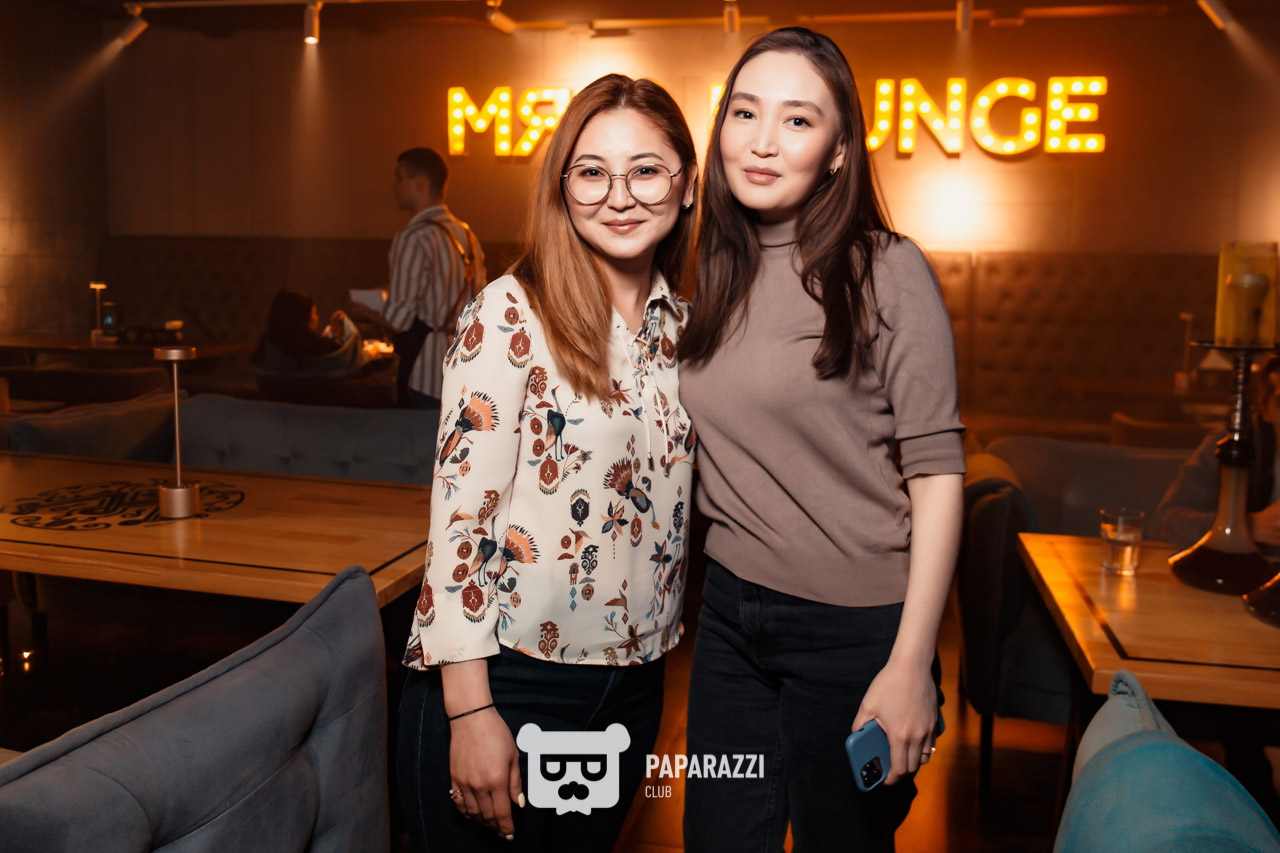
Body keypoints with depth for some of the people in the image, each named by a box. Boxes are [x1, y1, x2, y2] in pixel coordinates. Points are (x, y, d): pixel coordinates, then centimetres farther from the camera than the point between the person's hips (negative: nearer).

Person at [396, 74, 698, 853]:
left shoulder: (685, 326, 4)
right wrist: (469, 712, -18)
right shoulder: (513, 313, -13)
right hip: (506, 680, -5)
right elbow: (461, 508, -17)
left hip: (633, 685, 6)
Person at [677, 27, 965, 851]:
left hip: (853, 628, -4)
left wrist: (911, 663, -16)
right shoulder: (714, 275, 5)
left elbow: (936, 471, -12)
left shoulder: (887, 272, -11)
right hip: (729, 612, 5)